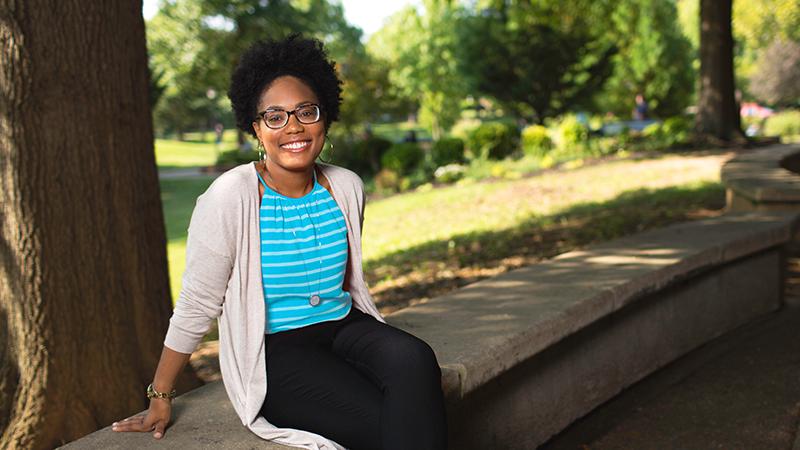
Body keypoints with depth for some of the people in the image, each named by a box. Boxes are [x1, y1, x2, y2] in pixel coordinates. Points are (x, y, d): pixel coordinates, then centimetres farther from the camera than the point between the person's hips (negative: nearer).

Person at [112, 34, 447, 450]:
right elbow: (196, 306, -7)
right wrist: (159, 398, -2)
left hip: (343, 327, 5)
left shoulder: (347, 187, 1)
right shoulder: (231, 197, -14)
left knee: (415, 359, -28)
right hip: (274, 354, -5)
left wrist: (374, 346, 22)